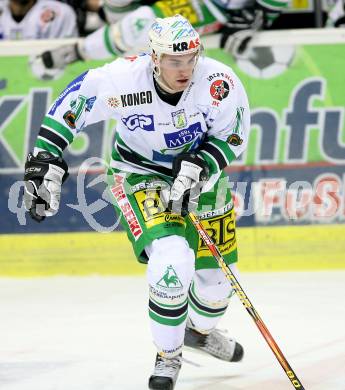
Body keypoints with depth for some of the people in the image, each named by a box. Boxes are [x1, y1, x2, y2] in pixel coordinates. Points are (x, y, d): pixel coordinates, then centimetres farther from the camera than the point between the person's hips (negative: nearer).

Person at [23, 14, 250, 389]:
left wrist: (196, 169, -28)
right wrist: (47, 159, -18)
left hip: (201, 171, 3)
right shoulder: (123, 79, -30)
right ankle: (168, 355, -4)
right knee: (172, 257, -27)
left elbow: (232, 135, -14)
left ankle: (200, 330, 46)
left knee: (216, 275, 8)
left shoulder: (219, 83, -27)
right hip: (140, 173, -3)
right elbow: (72, 101, -16)